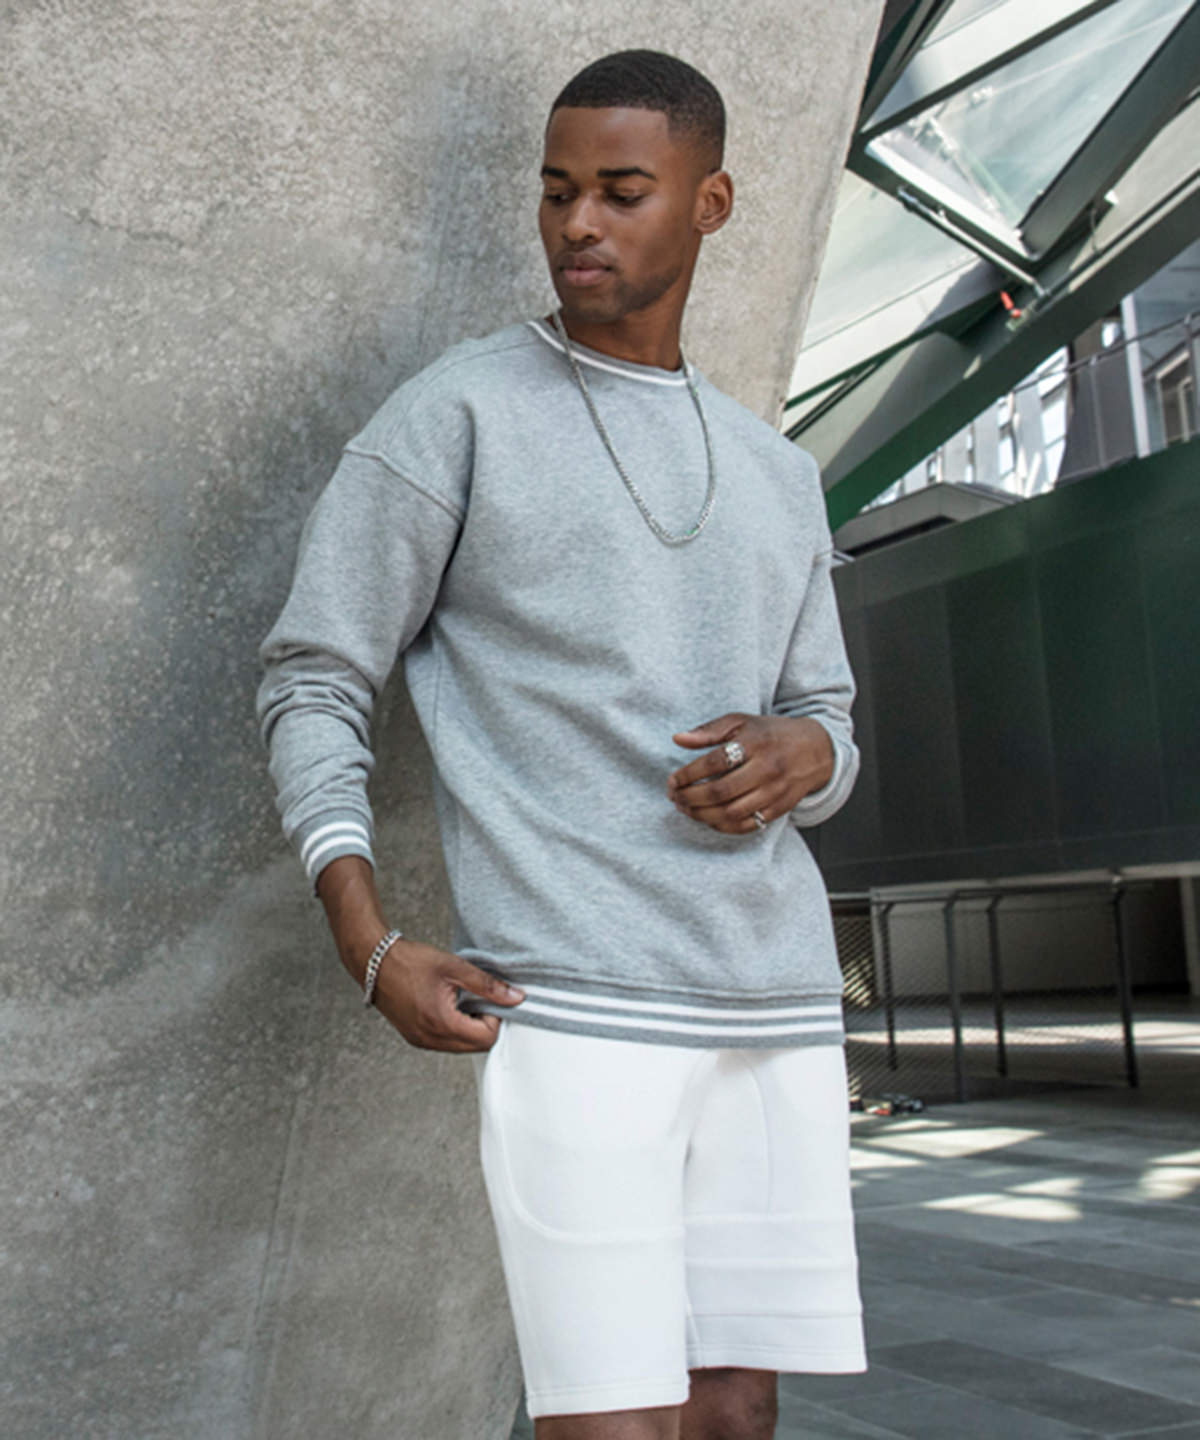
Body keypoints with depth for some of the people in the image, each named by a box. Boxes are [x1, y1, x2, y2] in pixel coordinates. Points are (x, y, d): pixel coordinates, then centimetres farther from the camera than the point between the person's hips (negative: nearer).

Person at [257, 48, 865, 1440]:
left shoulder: (777, 476, 17)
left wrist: (801, 754, -4)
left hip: (776, 1012, 5)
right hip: (571, 1007, -5)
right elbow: (312, 681, 2)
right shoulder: (452, 413, 2)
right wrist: (371, 946, -11)